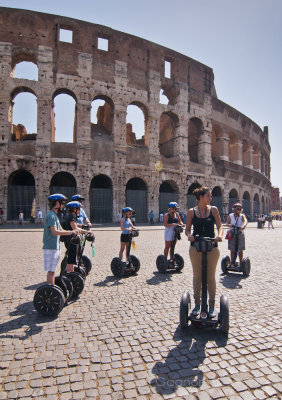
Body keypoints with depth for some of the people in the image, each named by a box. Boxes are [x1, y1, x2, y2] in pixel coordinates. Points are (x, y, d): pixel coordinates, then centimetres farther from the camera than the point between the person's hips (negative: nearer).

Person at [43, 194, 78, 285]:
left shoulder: (55, 215, 16)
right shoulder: (51, 215, -15)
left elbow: (61, 230, 17)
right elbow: (55, 232, -25)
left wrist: (72, 232, 4)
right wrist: (70, 232, -24)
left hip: (55, 247, 10)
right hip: (51, 248, -10)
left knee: (52, 271, 15)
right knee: (51, 271, -4)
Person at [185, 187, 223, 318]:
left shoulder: (213, 209, 1)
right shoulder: (191, 212, 0)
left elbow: (219, 225, -2)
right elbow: (187, 229, 1)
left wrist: (219, 235, -22)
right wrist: (189, 235, -20)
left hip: (212, 248, 0)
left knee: (211, 277, 8)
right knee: (197, 277, 9)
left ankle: (211, 305, 24)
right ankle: (197, 304, 25)